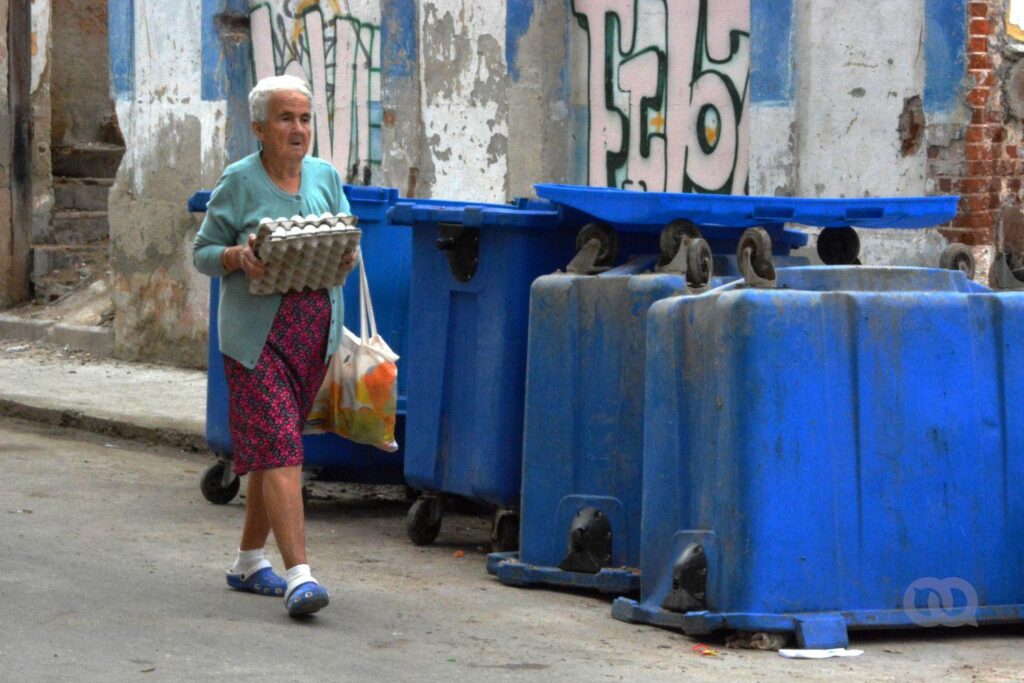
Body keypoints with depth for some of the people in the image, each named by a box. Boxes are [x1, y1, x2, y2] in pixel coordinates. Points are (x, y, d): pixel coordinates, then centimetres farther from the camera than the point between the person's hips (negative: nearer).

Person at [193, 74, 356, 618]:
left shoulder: (326, 177, 11)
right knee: (279, 447, -14)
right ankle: (298, 574, -21)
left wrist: (346, 257, -6)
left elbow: (347, 243, 17)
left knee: (273, 446, 13)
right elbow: (203, 252, 0)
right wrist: (238, 257, -20)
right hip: (257, 332, -5)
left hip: (315, 328, 5)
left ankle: (250, 561, 27)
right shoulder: (238, 182, -4)